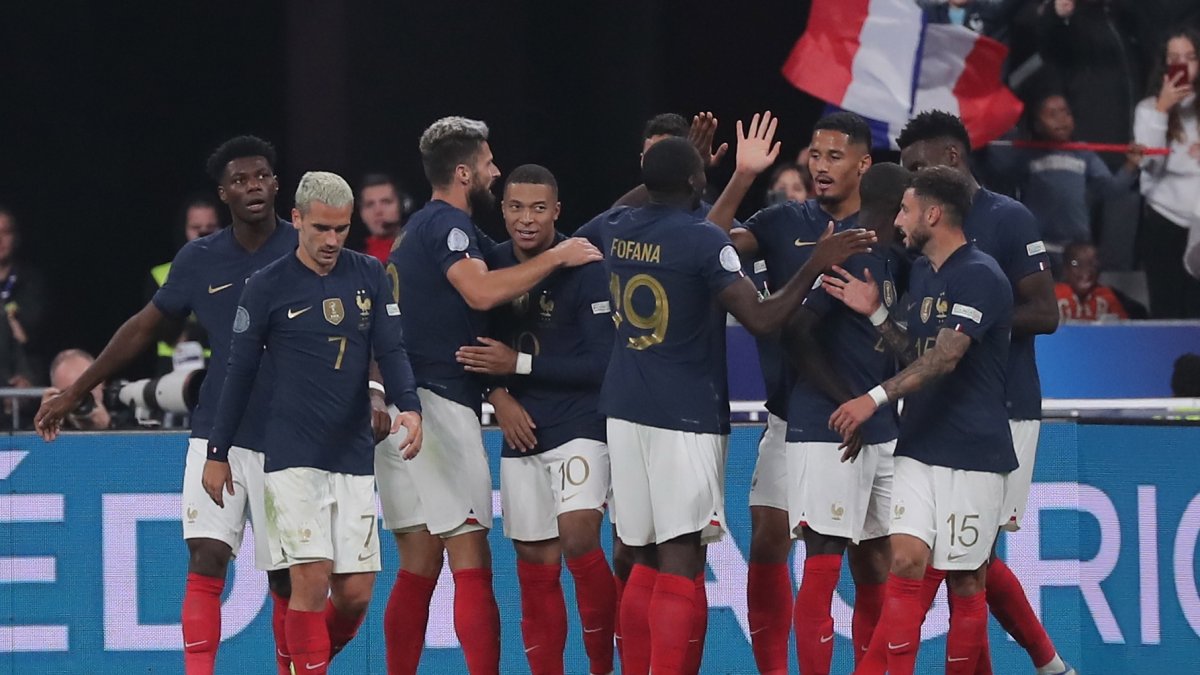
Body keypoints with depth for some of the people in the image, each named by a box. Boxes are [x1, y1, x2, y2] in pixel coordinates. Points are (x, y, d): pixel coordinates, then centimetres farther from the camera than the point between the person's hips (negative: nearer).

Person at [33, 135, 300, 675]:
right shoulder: (198, 261, 5)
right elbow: (143, 328, 15)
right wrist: (74, 393, 19)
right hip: (216, 436, 1)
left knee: (287, 578, 3)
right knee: (206, 560, -12)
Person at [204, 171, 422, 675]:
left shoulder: (370, 276, 7)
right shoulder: (268, 286, -2)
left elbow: (391, 351, 1)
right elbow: (240, 372, 4)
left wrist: (409, 407, -18)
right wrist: (218, 453, 5)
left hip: (354, 457, 4)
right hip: (293, 457, -4)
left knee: (356, 591, 2)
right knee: (311, 579, -14)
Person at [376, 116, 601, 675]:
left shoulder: (419, 227, 23)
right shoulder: (448, 222, -8)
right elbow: (480, 291, -26)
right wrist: (558, 257, -17)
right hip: (437, 403, -9)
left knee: (418, 567, 9)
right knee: (471, 563, -11)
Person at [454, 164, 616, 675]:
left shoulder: (584, 269, -9)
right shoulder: (492, 265, 6)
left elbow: (603, 361, -12)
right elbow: (482, 347, 14)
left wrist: (518, 363, -15)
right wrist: (500, 396, -6)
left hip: (580, 425, -5)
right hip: (520, 433, 5)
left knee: (578, 538, -22)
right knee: (536, 567, 6)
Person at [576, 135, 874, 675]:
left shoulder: (615, 228, 6)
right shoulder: (704, 241, -14)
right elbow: (761, 320, -19)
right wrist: (817, 266, -12)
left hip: (625, 408, 7)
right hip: (686, 415, -7)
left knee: (645, 560, 14)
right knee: (681, 559, -7)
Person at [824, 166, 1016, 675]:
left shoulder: (980, 277, -13)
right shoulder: (921, 270, 15)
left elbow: (945, 357, -24)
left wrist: (876, 398, -32)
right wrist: (876, 313, 8)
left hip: (972, 453, -7)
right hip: (919, 446, 7)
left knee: (965, 580, 0)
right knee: (906, 560, -7)